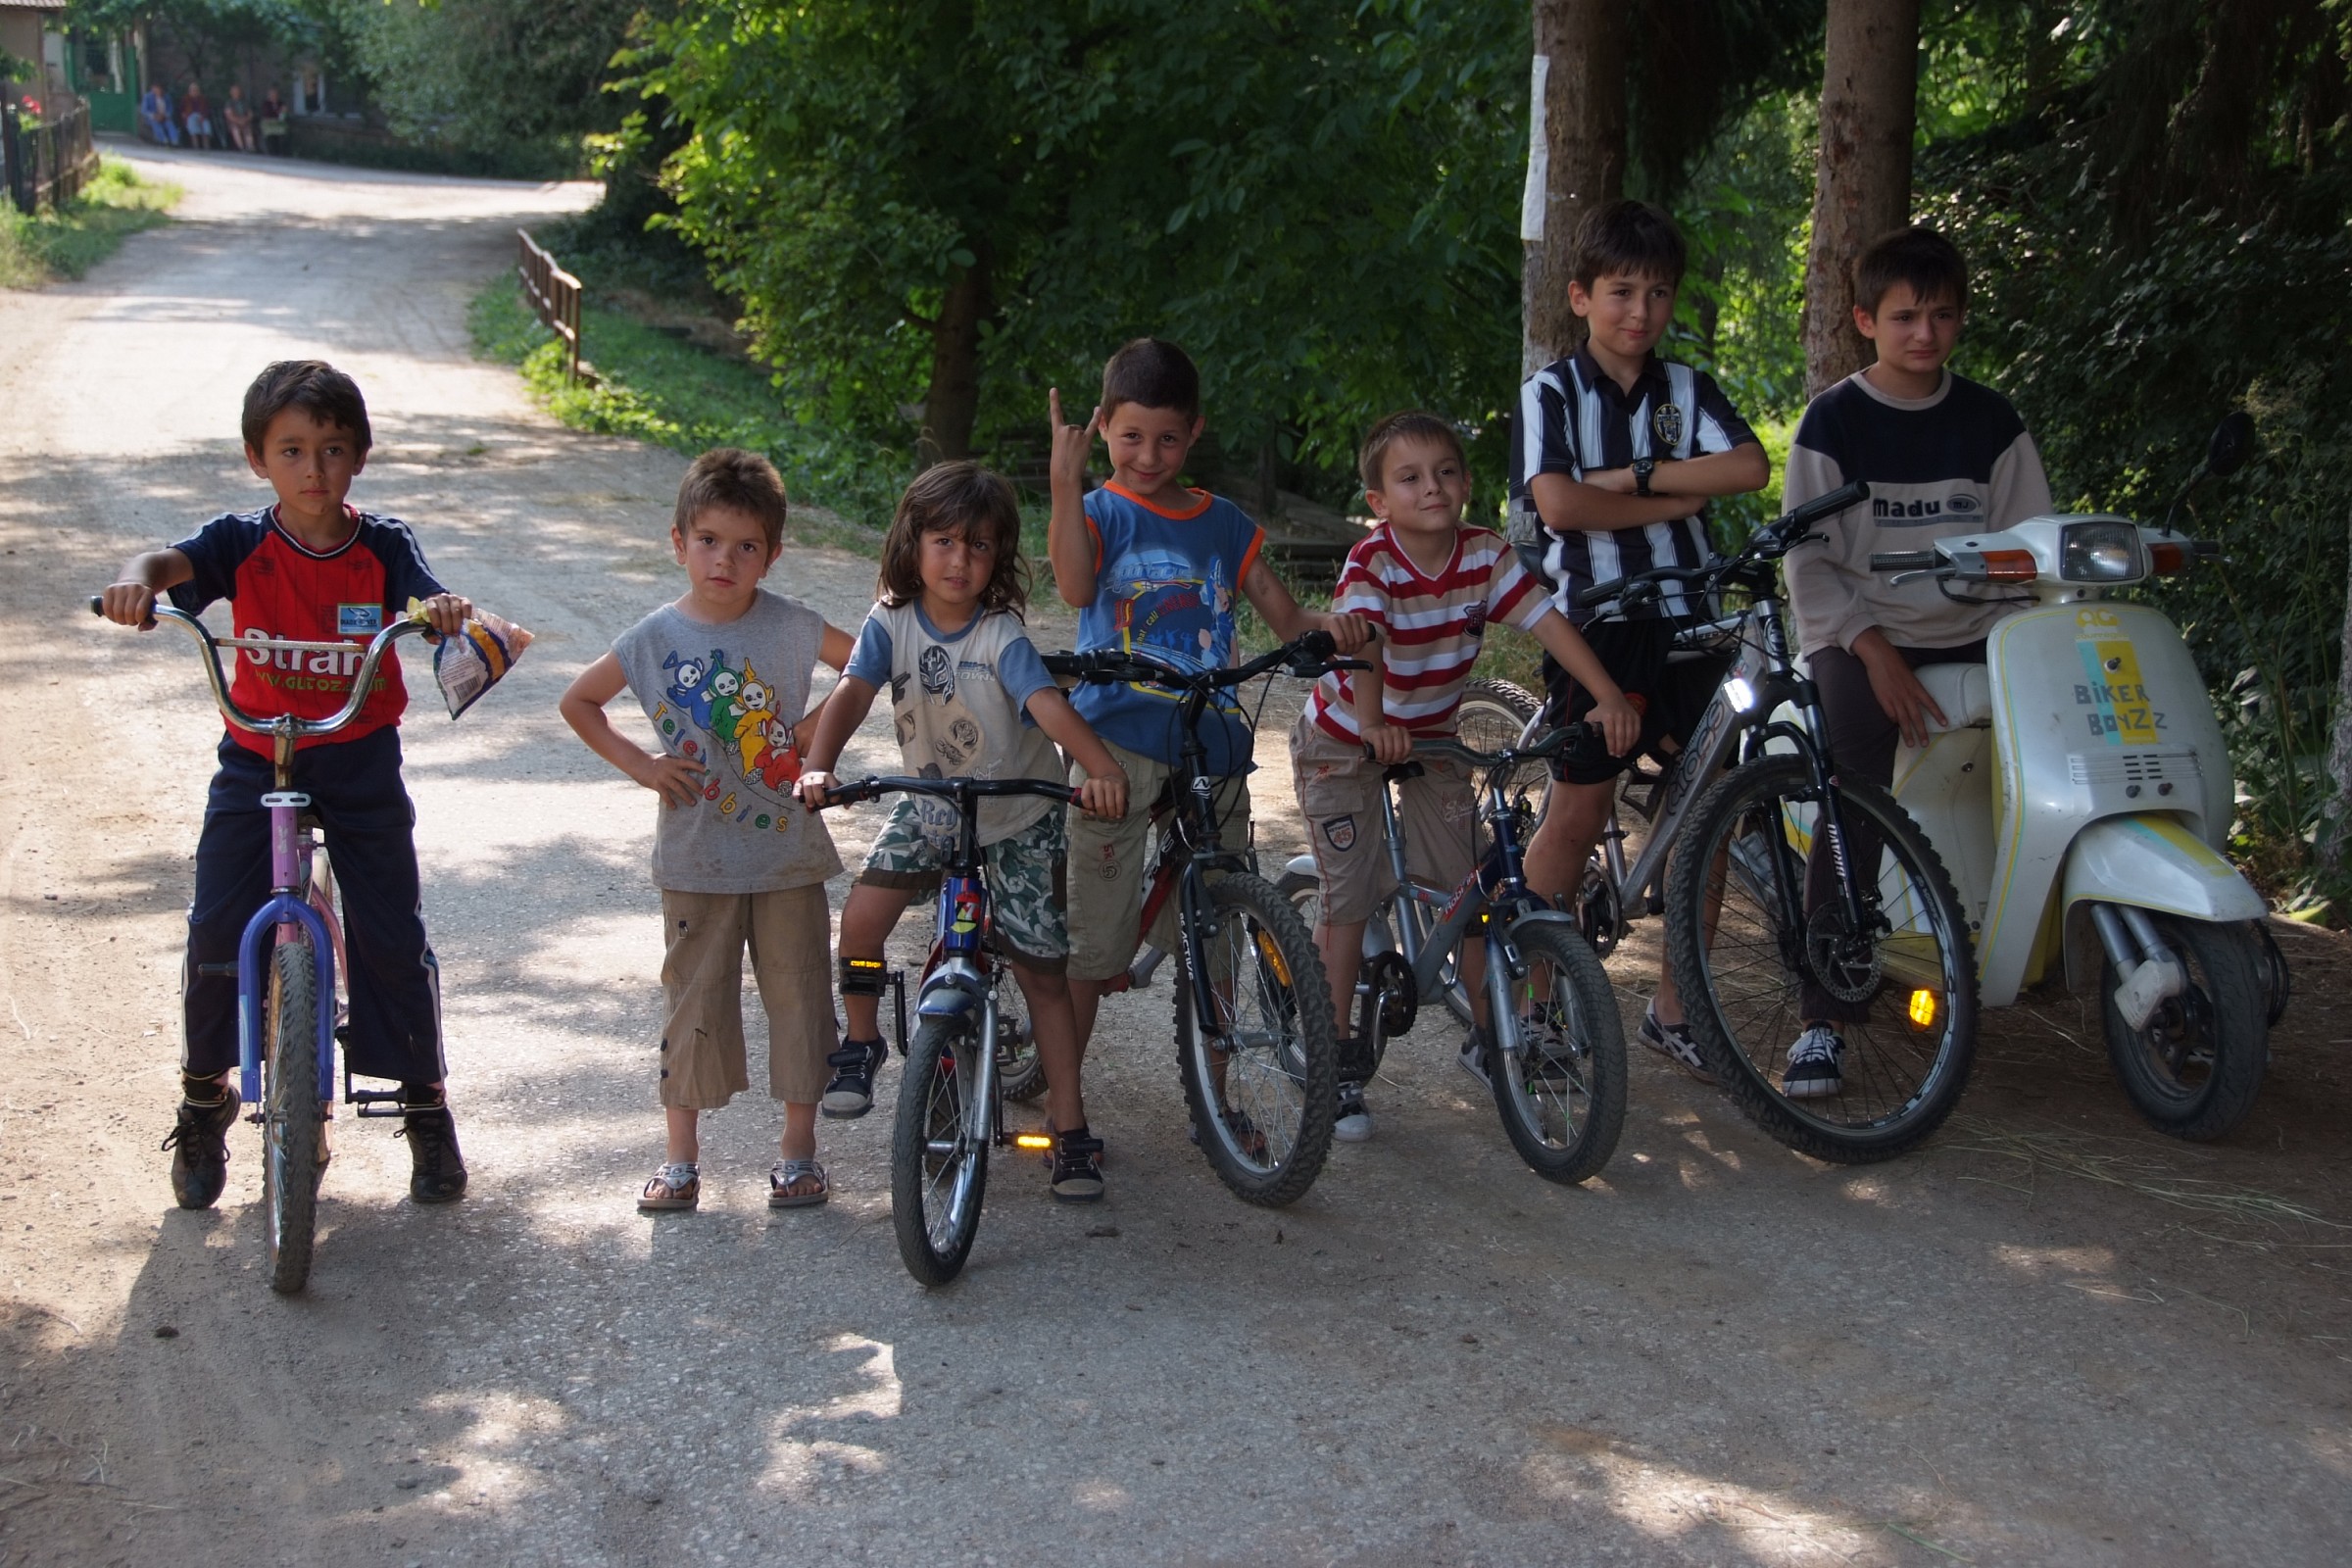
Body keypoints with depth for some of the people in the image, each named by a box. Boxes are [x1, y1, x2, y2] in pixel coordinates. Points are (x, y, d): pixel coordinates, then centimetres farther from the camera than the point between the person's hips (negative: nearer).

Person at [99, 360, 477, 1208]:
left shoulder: (383, 546, -6)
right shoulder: (242, 544, -8)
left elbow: (433, 603, -21)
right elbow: (171, 561, -25)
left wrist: (445, 611, -46)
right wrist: (136, 580, -49)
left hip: (361, 760, 0)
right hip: (257, 757, 0)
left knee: (394, 939, 0)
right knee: (217, 931, -7)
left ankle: (427, 1106, 18)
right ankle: (205, 1096, 16)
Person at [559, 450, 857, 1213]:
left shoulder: (790, 627, -6)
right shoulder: (654, 639, -4)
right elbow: (577, 703, 7)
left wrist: (817, 725, -6)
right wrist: (641, 764, -2)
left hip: (788, 854, 0)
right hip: (696, 859, 0)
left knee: (798, 996, 6)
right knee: (694, 1002, 6)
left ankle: (799, 1151, 18)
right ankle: (681, 1159, 15)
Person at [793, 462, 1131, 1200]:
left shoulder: (1002, 636, -22)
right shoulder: (890, 622, -12)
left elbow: (1048, 704, -37)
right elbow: (852, 694, -24)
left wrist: (1102, 767, -55)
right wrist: (818, 767, -42)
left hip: (1017, 817, -3)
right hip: (928, 806, 3)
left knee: (1042, 972, -2)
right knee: (862, 918, -13)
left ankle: (1070, 1127, 8)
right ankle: (862, 1043, 16)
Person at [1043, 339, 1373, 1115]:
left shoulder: (1223, 523, 13)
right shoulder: (1101, 512, 1)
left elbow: (1284, 616, 13)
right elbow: (1076, 587, -21)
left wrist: (1328, 623, -9)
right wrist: (1065, 480, -31)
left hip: (1211, 748, 4)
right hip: (1116, 745, -4)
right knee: (1092, 934, -1)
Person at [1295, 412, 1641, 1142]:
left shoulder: (1485, 555, -14)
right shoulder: (1372, 561, -27)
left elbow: (1547, 621, -22)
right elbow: (1360, 645, -42)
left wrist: (1609, 696, -34)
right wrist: (1373, 723, -59)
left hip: (1430, 737, 4)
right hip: (1344, 740, -4)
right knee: (1349, 899, -6)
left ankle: (1488, 1035, 20)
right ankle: (1335, 1064, 4)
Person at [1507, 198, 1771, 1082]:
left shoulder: (1689, 390, 10)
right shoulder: (1551, 393, -1)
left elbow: (1750, 467, -8)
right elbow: (1558, 502, -18)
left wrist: (1632, 476, -14)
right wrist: (1677, 500, -12)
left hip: (1685, 620, 4)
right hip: (1595, 620, -4)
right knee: (1578, 812, 0)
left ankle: (1672, 1009, 16)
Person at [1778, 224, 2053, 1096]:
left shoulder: (1991, 423, 11)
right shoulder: (1834, 421, 2)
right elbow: (1806, 558, -3)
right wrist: (1876, 649, -15)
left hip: (1972, 641, 4)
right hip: (1859, 643, -4)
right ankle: (1821, 1021, -24)